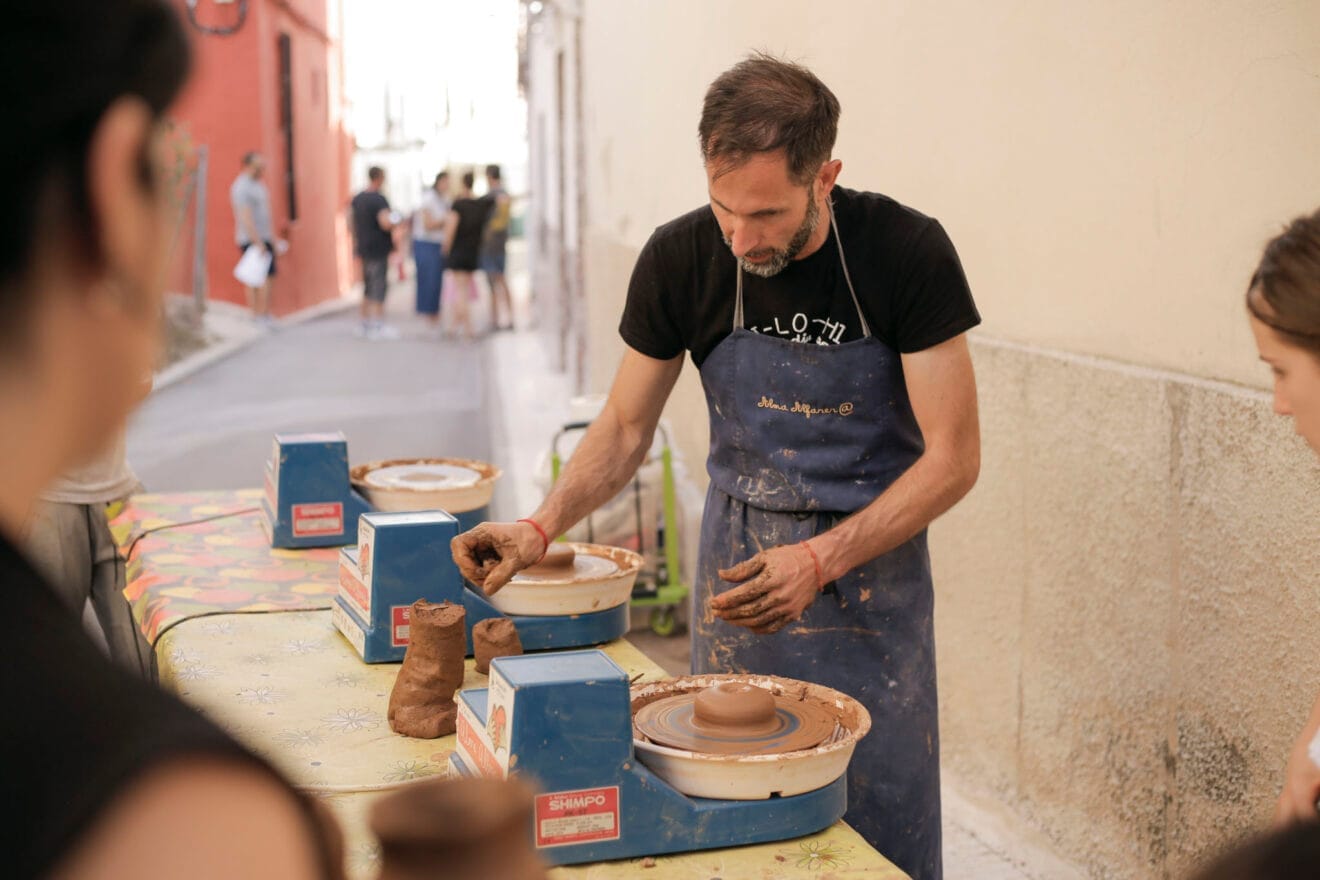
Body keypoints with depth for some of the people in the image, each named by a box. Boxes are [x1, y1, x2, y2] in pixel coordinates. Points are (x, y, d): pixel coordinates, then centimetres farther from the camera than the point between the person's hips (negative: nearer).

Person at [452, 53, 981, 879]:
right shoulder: (681, 259, -10)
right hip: (737, 561, 2)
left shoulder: (906, 252, -17)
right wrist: (543, 526, -13)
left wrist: (821, 561, -23)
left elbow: (953, 457, -13)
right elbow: (626, 426, 3)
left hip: (870, 564, -2)